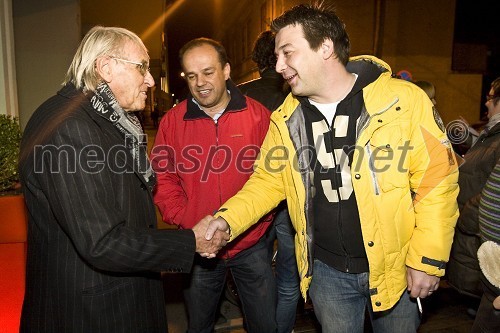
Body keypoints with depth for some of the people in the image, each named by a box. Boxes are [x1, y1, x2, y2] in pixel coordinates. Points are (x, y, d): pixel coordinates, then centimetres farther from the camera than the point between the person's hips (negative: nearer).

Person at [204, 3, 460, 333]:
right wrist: (227, 219, -11)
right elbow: (268, 180, 3)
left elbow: (436, 181, -12)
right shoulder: (286, 119, -4)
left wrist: (427, 261, -10)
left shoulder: (404, 101, -16)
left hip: (394, 268, -2)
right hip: (327, 271, 3)